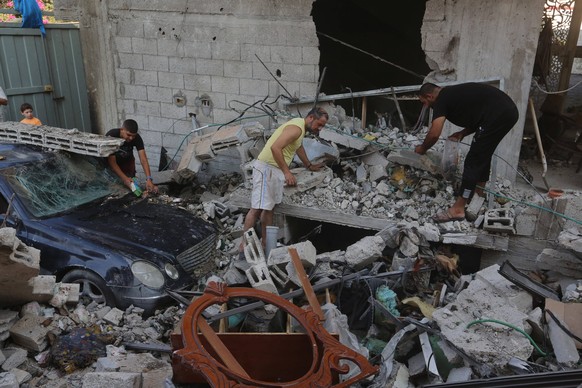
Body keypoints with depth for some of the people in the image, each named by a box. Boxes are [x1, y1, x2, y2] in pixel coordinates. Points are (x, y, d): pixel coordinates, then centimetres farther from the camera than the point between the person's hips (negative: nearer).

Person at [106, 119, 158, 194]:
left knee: (131, 186, -3)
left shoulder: (137, 138, -26)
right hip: (112, 165, -2)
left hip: (127, 162, 2)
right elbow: (112, 162, -34)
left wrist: (149, 179, -47)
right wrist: (124, 179, -47)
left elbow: (143, 159, -32)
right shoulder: (111, 135, -34)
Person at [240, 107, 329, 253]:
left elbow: (299, 146, 37)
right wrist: (287, 171, -25)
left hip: (276, 170, 11)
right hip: (266, 168, -11)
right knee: (257, 207, -13)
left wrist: (309, 166, 50)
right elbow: (275, 148, -27)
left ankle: (266, 243, 15)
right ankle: (243, 246, -12)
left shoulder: (301, 127, 17)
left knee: (269, 207, 11)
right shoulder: (296, 128, -16)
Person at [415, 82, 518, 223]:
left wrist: (422, 148, 8)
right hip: (509, 110, 10)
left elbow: (434, 134, -11)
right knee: (483, 155, 23)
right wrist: (463, 133, 20)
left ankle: (458, 210, 0)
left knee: (473, 162, -4)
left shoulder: (442, 99, -1)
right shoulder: (453, 94, 25)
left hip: (497, 115, -10)